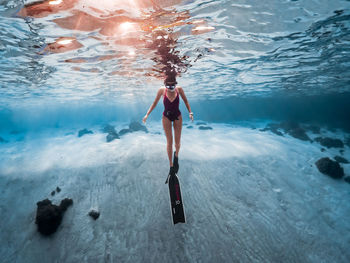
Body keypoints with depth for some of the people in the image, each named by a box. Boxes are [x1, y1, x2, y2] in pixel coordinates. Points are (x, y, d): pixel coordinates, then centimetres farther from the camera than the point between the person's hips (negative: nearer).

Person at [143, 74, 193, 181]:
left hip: (177, 116, 1)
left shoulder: (179, 89, -16)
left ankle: (176, 157, 38)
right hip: (166, 117, 0)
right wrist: (147, 114, -5)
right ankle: (171, 165, 11)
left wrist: (190, 112, -7)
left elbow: (185, 101, 1)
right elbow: (155, 103, -2)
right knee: (169, 141, 0)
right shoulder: (161, 90, -16)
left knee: (177, 141, 6)